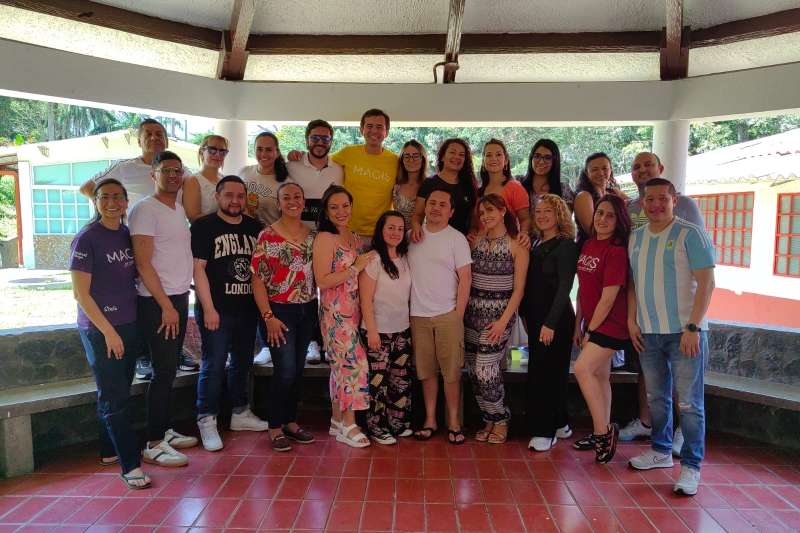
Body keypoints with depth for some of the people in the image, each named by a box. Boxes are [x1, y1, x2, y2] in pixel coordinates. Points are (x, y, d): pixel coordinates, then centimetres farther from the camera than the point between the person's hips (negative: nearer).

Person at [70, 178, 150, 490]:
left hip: (129, 324, 6)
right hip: (99, 329, -6)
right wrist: (109, 331, -13)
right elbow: (81, 293, -11)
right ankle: (130, 464, 3)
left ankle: (109, 450, 30)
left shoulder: (128, 235, 7)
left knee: (118, 392, 14)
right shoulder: (86, 239, -9)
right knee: (114, 397, -3)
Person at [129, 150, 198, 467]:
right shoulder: (145, 210, -11)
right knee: (163, 372, -5)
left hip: (179, 298, 8)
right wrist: (166, 306, -17)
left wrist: (179, 301, 10)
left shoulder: (179, 210, 14)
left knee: (170, 369, 13)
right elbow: (143, 263, -16)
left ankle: (165, 431, 25)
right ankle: (154, 444, 6)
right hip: (157, 303, -8)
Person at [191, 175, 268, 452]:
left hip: (247, 308, 6)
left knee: (243, 363, 15)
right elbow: (198, 268, -10)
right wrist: (209, 308, -16)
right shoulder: (203, 226, -5)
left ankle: (240, 413, 30)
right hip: (216, 310, -5)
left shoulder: (255, 228, 10)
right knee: (213, 366, -1)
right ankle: (207, 422, 12)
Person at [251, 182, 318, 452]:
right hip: (280, 311, -5)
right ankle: (275, 427, 12)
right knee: (285, 370, -6)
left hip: (307, 310, 5)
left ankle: (291, 421, 27)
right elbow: (258, 280, -9)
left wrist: (319, 310, 5)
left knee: (298, 369, 12)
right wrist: (268, 317, -14)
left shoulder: (312, 235, 7)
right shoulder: (268, 235, -7)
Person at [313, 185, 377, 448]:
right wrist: (355, 269, -14)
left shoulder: (355, 238, 13)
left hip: (352, 310, 7)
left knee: (341, 366, 13)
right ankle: (349, 426, 5)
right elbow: (322, 281, -16)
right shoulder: (325, 238, -11)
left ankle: (337, 421, 24)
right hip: (335, 312, -7)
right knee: (353, 363, -7)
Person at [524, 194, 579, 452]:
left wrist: (550, 323, -19)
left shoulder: (565, 245, -9)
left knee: (545, 372, -4)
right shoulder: (536, 244, 12)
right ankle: (559, 424, 27)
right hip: (536, 317, 7)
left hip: (556, 319, -7)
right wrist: (529, 317, 5)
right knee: (552, 372, 14)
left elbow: (564, 286, -15)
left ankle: (545, 432, 7)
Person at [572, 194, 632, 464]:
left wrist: (590, 330, -10)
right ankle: (603, 434, 25)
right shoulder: (588, 245, 8)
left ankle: (603, 431, -2)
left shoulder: (616, 251, -16)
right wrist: (578, 325, 11)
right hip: (591, 323, 8)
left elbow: (608, 298, -18)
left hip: (609, 323, -8)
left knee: (582, 368, -16)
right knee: (599, 376, 13)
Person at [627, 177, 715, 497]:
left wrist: (693, 327, -17)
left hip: (684, 332, -5)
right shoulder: (636, 239, 9)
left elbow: (706, 283, -10)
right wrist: (631, 320, 6)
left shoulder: (690, 235, -7)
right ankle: (661, 451, 31)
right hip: (648, 333, 5)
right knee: (656, 397, 15)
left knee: (689, 402, 0)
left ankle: (691, 467, 11)